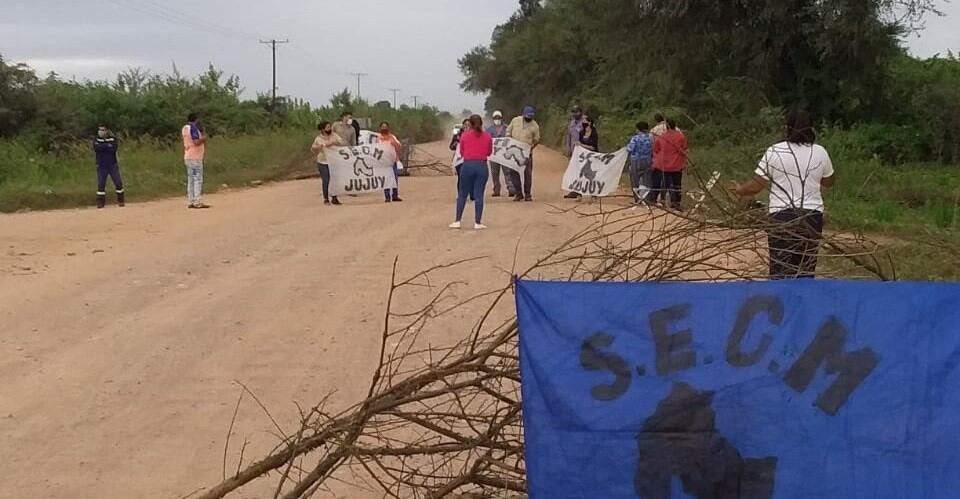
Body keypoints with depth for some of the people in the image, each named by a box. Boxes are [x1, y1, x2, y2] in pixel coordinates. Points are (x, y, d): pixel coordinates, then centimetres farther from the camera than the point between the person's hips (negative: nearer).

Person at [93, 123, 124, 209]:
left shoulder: (113, 139, 0)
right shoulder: (96, 140, 3)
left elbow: (113, 149, -17)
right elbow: (96, 148, -17)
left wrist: (102, 147, -15)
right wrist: (108, 146, -17)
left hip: (112, 165, 0)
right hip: (101, 166, 0)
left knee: (118, 182, -4)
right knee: (101, 184, -1)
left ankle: (120, 201, 9)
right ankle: (100, 202, 7)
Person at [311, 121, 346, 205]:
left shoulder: (334, 136, 1)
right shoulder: (319, 138, 1)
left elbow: (344, 143, -8)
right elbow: (313, 148, 13)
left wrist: (334, 142, -21)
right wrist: (317, 147, -10)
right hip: (323, 162, -1)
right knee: (325, 181, -3)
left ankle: (334, 198, 13)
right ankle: (326, 199, 8)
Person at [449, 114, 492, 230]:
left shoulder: (464, 135, -1)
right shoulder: (487, 136, 1)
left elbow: (461, 152, 7)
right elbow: (489, 152, 11)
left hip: (467, 165, -1)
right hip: (482, 166, 1)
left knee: (462, 195, 8)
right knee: (479, 195, 4)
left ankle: (457, 221, 8)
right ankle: (477, 223, 3)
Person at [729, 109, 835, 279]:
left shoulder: (775, 151, -4)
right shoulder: (820, 152, 5)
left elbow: (755, 187, -3)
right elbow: (829, 182, 21)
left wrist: (739, 190, 18)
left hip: (782, 216, -3)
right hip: (812, 216, 3)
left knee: (781, 272, -2)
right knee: (806, 271, 10)